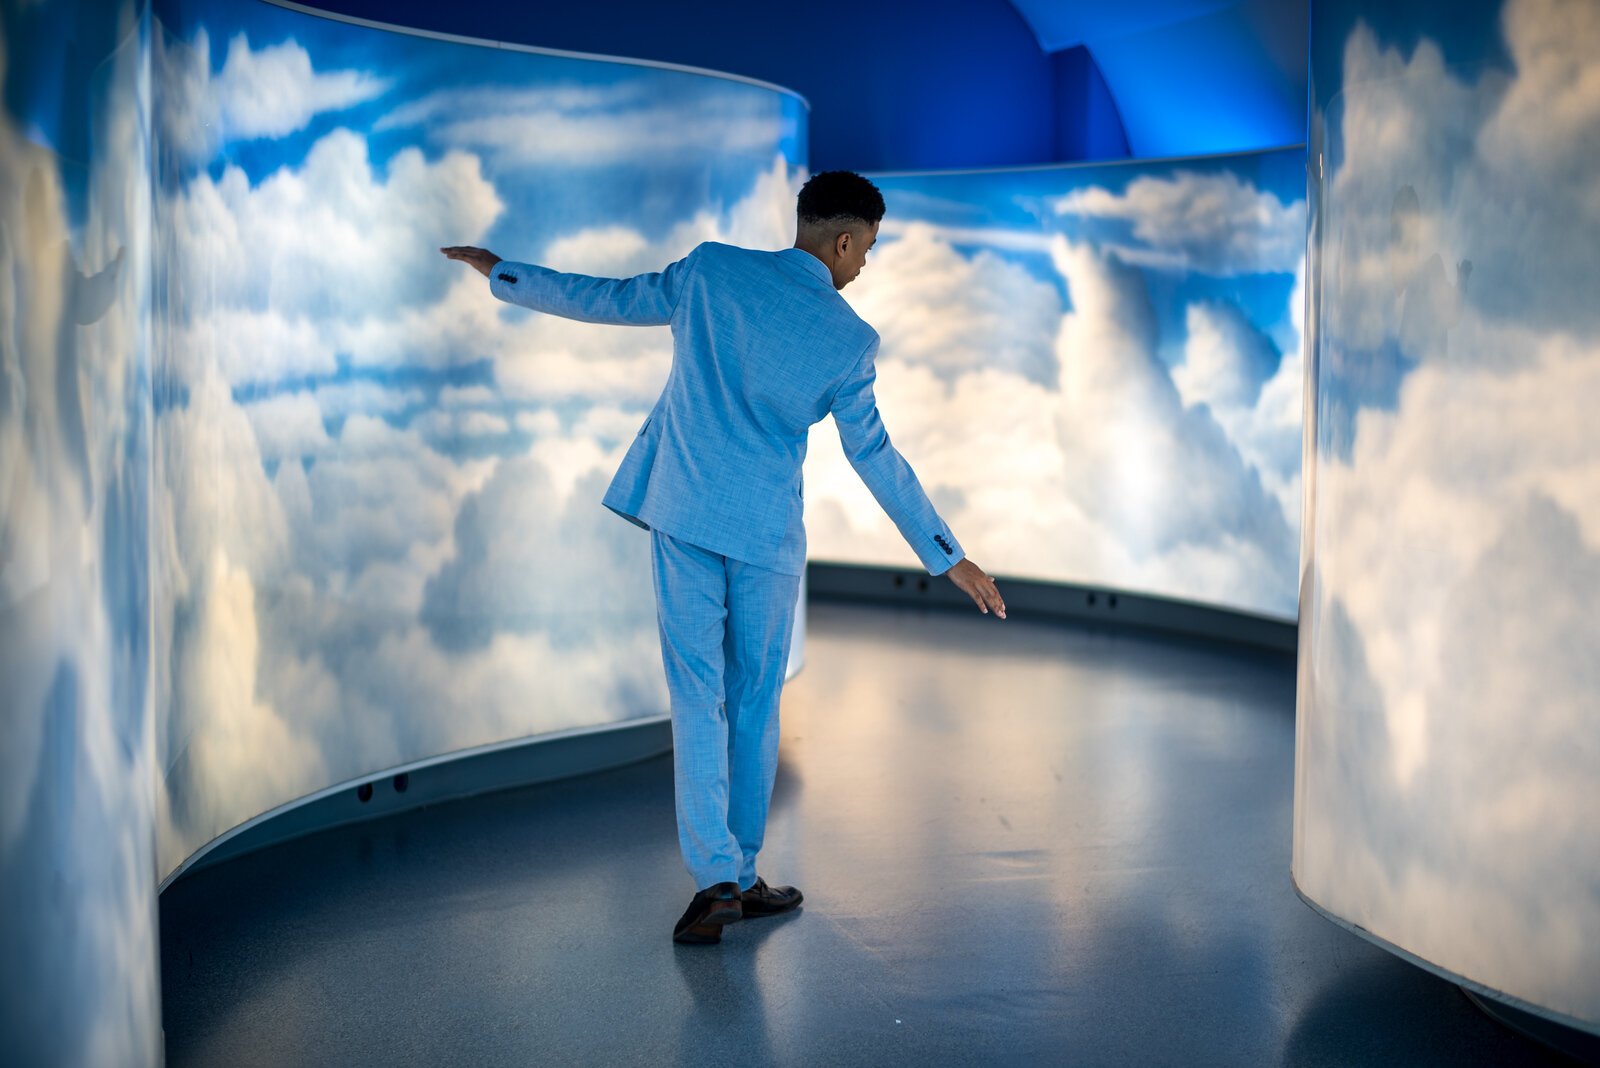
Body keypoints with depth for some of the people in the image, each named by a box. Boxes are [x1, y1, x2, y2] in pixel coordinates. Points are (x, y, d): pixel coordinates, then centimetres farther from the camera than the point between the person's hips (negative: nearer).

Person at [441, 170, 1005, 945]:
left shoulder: (712, 271, -2)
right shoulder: (849, 339, -5)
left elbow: (605, 301, 7)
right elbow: (875, 460, -1)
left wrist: (499, 272, 22)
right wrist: (949, 558, 8)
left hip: (683, 515, 2)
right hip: (766, 533, -1)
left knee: (697, 698, 3)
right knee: (755, 703, 11)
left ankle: (715, 876, -5)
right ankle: (741, 876, 19)